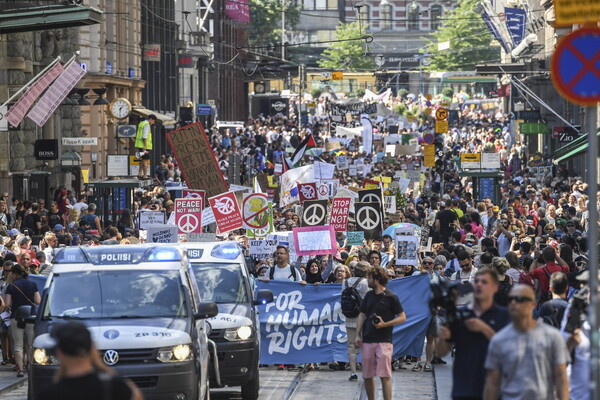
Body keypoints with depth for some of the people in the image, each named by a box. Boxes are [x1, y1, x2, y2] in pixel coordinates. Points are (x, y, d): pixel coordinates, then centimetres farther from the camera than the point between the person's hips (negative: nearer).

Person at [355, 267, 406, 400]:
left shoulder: (391, 297, -4)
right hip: (367, 341, 6)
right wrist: (358, 335, 6)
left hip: (384, 341, -6)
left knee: (385, 375, -10)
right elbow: (362, 315, 16)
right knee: (367, 376, 8)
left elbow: (402, 317, -3)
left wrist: (384, 324, -15)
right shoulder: (369, 295, 13)